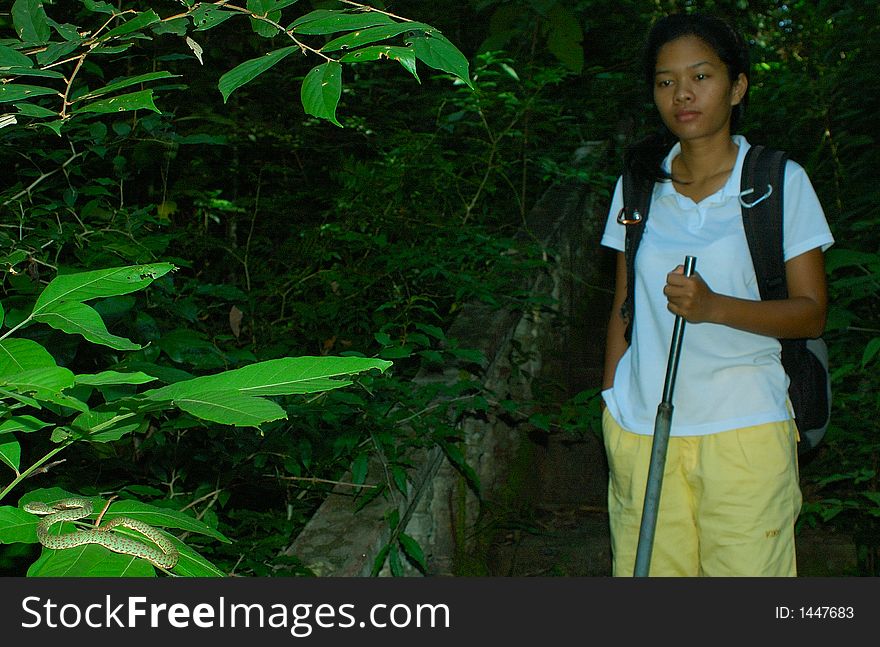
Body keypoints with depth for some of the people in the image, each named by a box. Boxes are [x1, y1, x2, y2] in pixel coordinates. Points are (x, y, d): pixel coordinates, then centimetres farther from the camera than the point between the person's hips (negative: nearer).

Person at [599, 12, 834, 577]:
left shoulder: (780, 181, 1)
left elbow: (812, 313, -3)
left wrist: (714, 306, -19)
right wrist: (610, 402, 11)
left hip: (745, 425, -2)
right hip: (641, 426, 3)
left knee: (746, 569, -5)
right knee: (646, 568, 1)